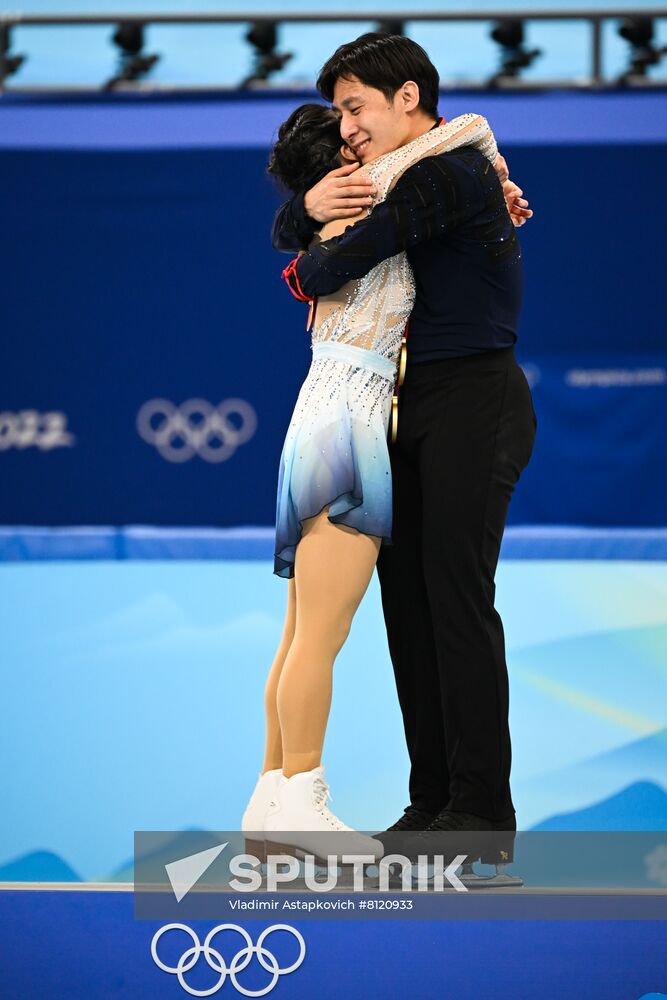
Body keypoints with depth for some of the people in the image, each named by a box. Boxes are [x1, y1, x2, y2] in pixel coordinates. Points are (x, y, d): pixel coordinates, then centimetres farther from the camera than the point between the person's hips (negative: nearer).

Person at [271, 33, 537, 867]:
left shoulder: (458, 174, -12)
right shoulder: (399, 183, 16)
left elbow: (368, 244, -21)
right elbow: (285, 236, 20)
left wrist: (309, 280, 2)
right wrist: (310, 206, -5)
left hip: (473, 400, -9)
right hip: (408, 408, 9)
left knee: (457, 598, -11)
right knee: (407, 602, 6)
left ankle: (481, 808, -9)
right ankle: (433, 799, 9)